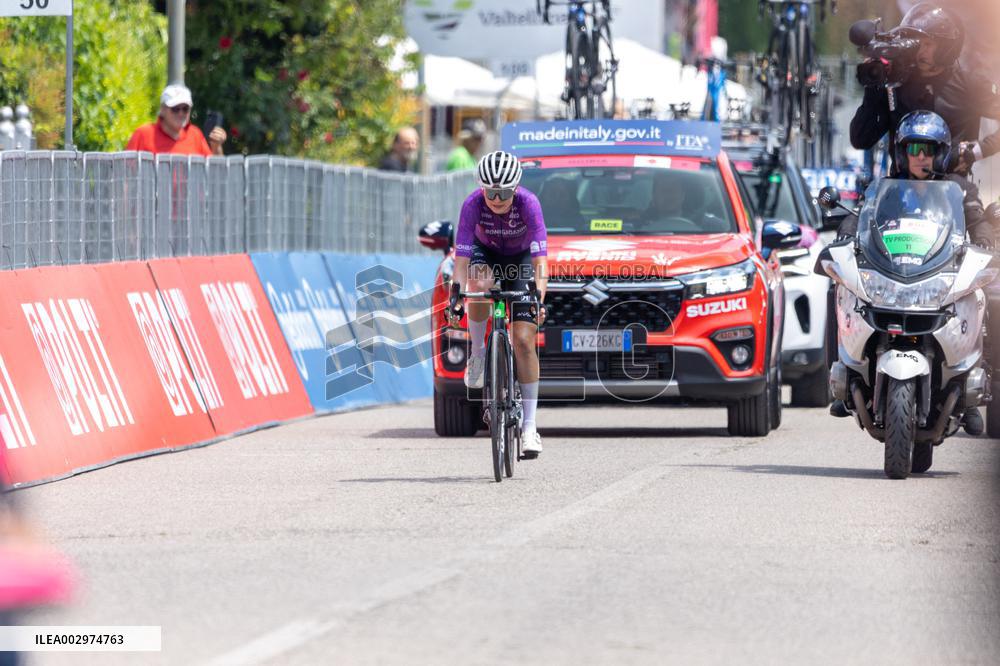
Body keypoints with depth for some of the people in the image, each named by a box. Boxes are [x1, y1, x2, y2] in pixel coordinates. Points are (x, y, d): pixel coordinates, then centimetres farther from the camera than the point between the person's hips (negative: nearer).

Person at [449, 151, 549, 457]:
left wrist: (539, 300, -49)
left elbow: (540, 260, -36)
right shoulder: (473, 204, -29)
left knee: (524, 341, -13)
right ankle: (478, 353, -14)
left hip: (520, 258, -1)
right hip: (486, 253, 1)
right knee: (479, 285, -39)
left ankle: (529, 426, -9)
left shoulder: (528, 203, -32)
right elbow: (461, 258, -32)